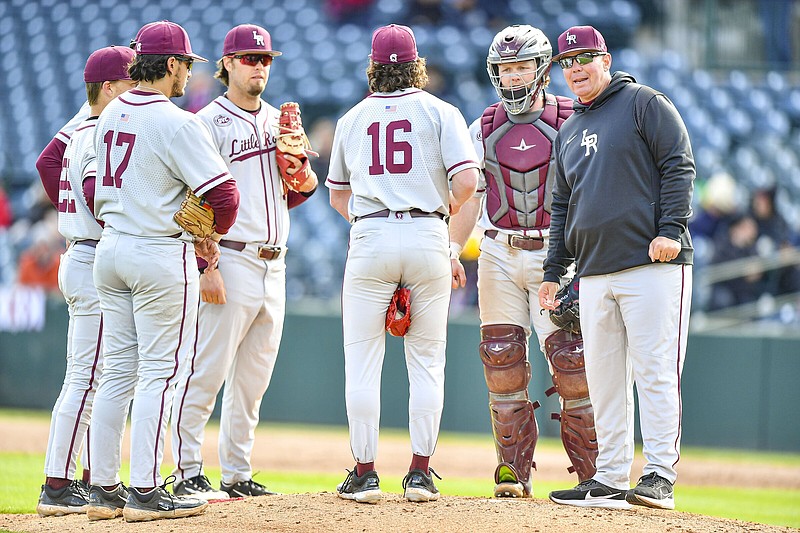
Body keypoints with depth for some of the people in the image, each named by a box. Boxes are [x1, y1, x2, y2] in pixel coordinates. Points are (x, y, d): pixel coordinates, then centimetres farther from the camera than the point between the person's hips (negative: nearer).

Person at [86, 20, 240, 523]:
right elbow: (224, 194, -18)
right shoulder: (178, 124, -16)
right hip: (162, 256, -7)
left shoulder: (109, 116, 7)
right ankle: (146, 492, -4)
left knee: (118, 372, 11)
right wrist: (210, 237, 0)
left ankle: (104, 489, 12)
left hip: (110, 251, 7)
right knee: (159, 373, -2)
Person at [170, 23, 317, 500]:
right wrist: (207, 265, -18)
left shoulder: (279, 121, 17)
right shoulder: (210, 122, -5)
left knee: (253, 380, 10)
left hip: (273, 266, 7)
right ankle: (188, 474, -5)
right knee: (207, 371, -9)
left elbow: (295, 196, 18)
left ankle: (238, 474, 16)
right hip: (231, 260, -7)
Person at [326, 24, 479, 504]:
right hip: (427, 237, -1)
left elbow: (337, 196, 20)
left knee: (363, 358, 4)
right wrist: (447, 209, 12)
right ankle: (421, 473, 4)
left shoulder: (353, 119, 13)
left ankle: (365, 473, 1)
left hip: (369, 236, 1)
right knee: (427, 359, 7)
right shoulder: (439, 112, 4)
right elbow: (467, 180, -7)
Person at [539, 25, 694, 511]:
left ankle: (660, 476, -10)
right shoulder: (568, 133, 22)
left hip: (653, 265, -7)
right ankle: (610, 479, 10)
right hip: (595, 272, 7)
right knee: (605, 380, 6)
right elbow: (563, 208, 26)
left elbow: (679, 166, -6)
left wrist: (670, 229, -16)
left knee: (655, 371, -9)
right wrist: (554, 271, 18)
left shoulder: (645, 104, 2)